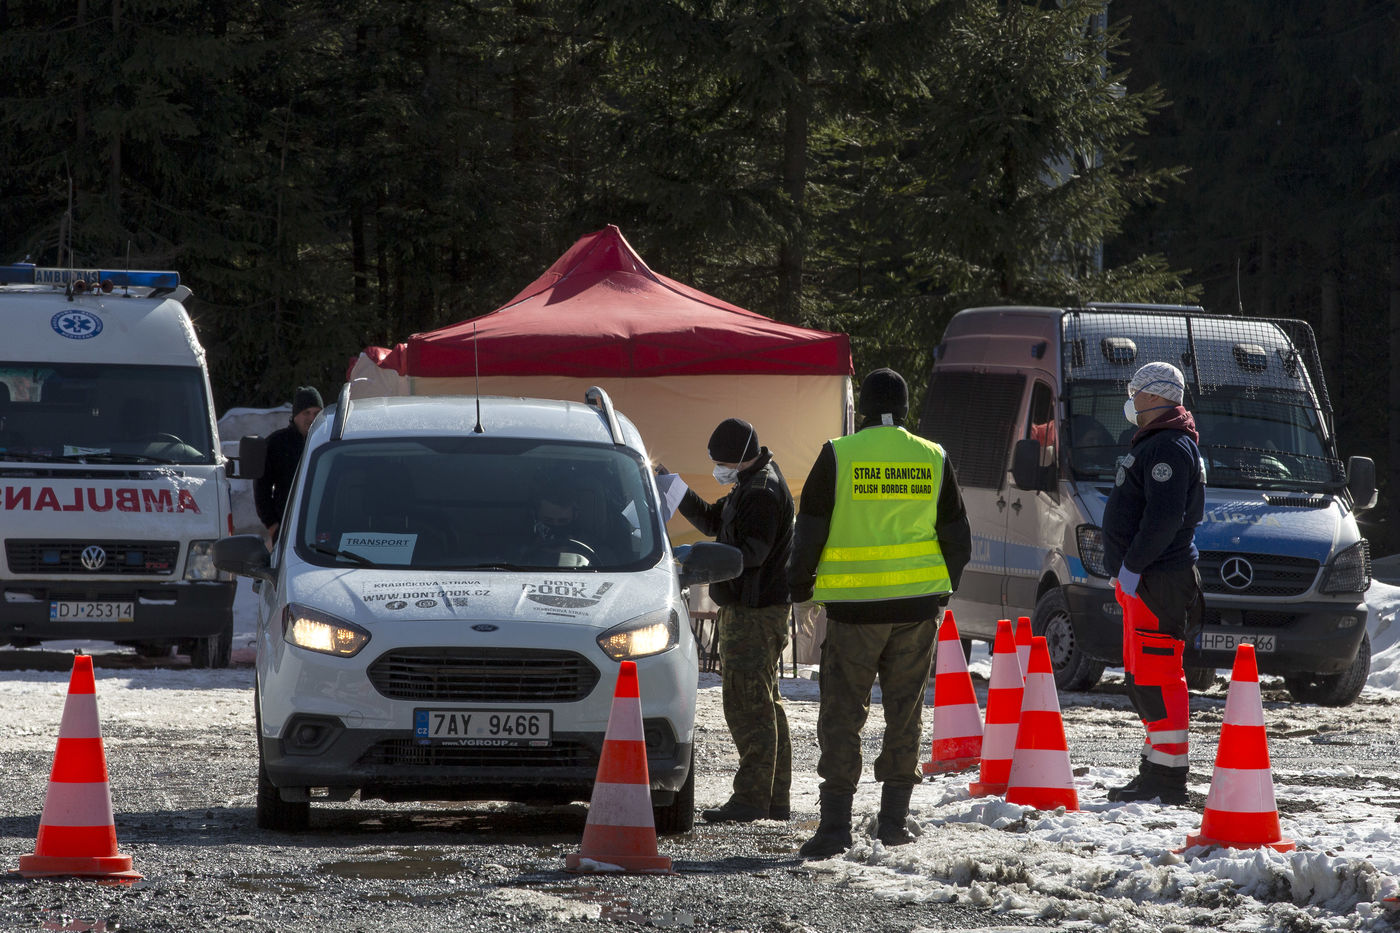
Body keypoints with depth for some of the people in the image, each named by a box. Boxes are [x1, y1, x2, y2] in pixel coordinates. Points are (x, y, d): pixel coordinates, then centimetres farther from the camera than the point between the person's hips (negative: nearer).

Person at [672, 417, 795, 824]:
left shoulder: (763, 493, -16)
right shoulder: (749, 487, 17)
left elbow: (751, 552, -25)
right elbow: (712, 520, 27)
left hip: (755, 611, -11)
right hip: (742, 608, 11)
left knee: (747, 704, -11)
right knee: (764, 704, 14)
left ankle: (751, 798, -12)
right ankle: (776, 798, 18)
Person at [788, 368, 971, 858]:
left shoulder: (838, 456, -6)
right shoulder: (932, 459, 4)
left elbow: (810, 531, -4)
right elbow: (957, 538, 10)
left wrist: (800, 582, 11)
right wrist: (942, 586, 25)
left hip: (853, 606, -3)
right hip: (917, 604, 3)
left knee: (842, 714, 1)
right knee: (905, 712, 12)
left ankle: (835, 823, -4)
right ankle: (894, 817, 13)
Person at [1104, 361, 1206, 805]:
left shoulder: (1169, 448, -14)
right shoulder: (1156, 444, 21)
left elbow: (1164, 517, -24)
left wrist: (1132, 565, -22)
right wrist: (1127, 568, 21)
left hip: (1157, 582, -11)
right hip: (1145, 579, 11)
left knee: (1156, 674, -12)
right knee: (1142, 674, 15)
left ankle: (1166, 774, -14)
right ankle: (1159, 764, 21)